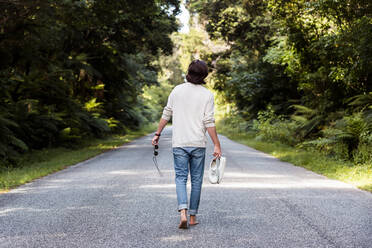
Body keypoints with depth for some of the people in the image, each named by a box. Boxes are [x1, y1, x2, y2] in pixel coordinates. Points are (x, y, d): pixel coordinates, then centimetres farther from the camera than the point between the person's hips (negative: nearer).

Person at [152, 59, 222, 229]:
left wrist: (157, 134, 13)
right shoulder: (207, 95, -4)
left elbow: (166, 114, 3)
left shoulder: (177, 90, 2)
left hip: (179, 143, 1)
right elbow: (209, 122, -9)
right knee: (196, 180, 10)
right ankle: (193, 216, 15)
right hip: (198, 144, -1)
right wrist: (217, 145, -6)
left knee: (181, 178, 2)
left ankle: (183, 213, -18)